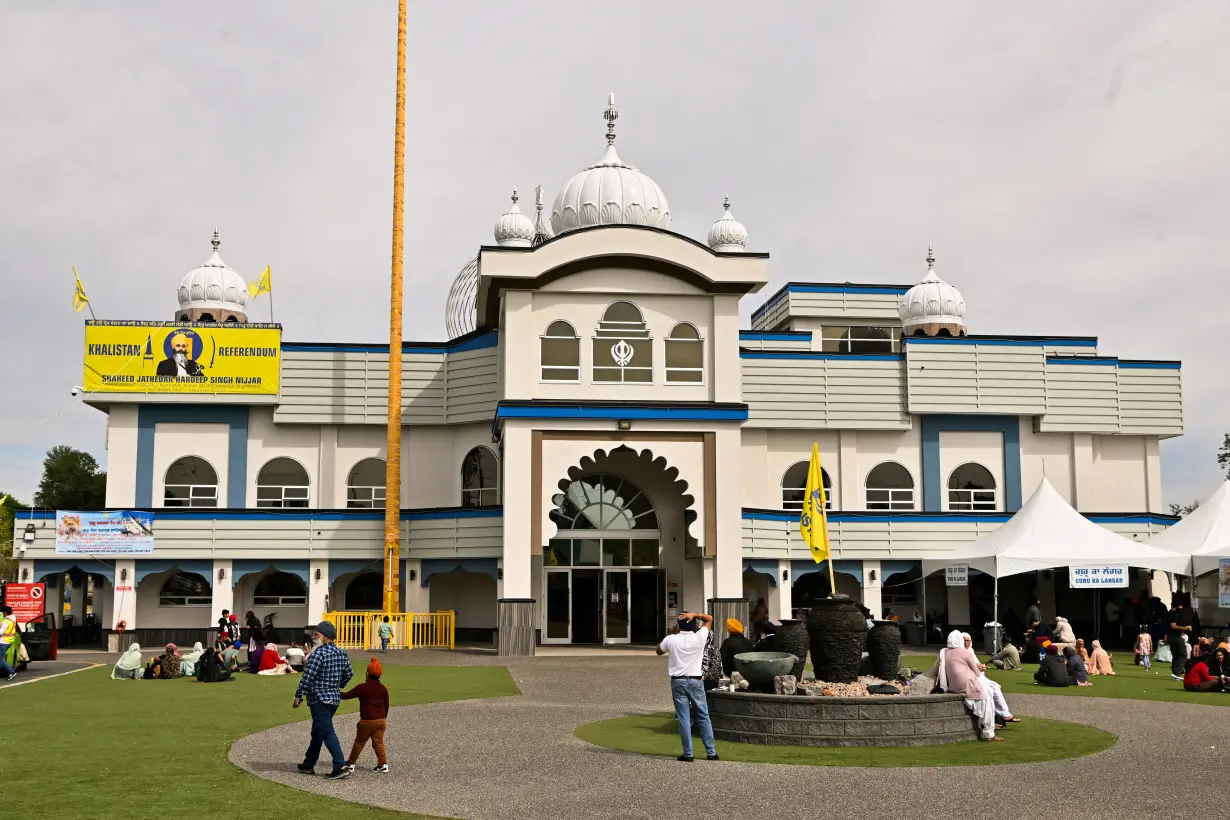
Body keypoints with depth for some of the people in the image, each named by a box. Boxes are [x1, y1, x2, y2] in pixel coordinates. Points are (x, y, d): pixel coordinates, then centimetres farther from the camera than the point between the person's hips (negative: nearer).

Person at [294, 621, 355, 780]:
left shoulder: (319, 653, -17)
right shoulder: (341, 653, 9)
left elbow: (307, 676, -18)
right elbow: (349, 673, 15)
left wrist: (298, 695, -11)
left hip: (319, 699, -9)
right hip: (335, 698, 9)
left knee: (327, 732, -9)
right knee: (317, 732, 20)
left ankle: (341, 767, -14)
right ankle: (309, 764, 29)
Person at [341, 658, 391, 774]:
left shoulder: (362, 687, -10)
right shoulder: (383, 688, 5)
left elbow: (347, 695, -1)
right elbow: (386, 705, 12)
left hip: (367, 721, -4)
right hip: (381, 720, 4)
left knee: (359, 742, 9)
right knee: (378, 742, 8)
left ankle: (350, 764, 19)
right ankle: (383, 764, 1)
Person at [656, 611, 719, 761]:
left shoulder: (671, 640, -8)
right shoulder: (700, 638, -5)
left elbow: (659, 651, 13)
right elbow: (709, 618, 10)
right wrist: (694, 614, -5)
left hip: (678, 682, -1)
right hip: (695, 681, 1)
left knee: (684, 718, 2)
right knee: (703, 717, 9)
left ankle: (688, 754, 2)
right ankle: (711, 752, 11)